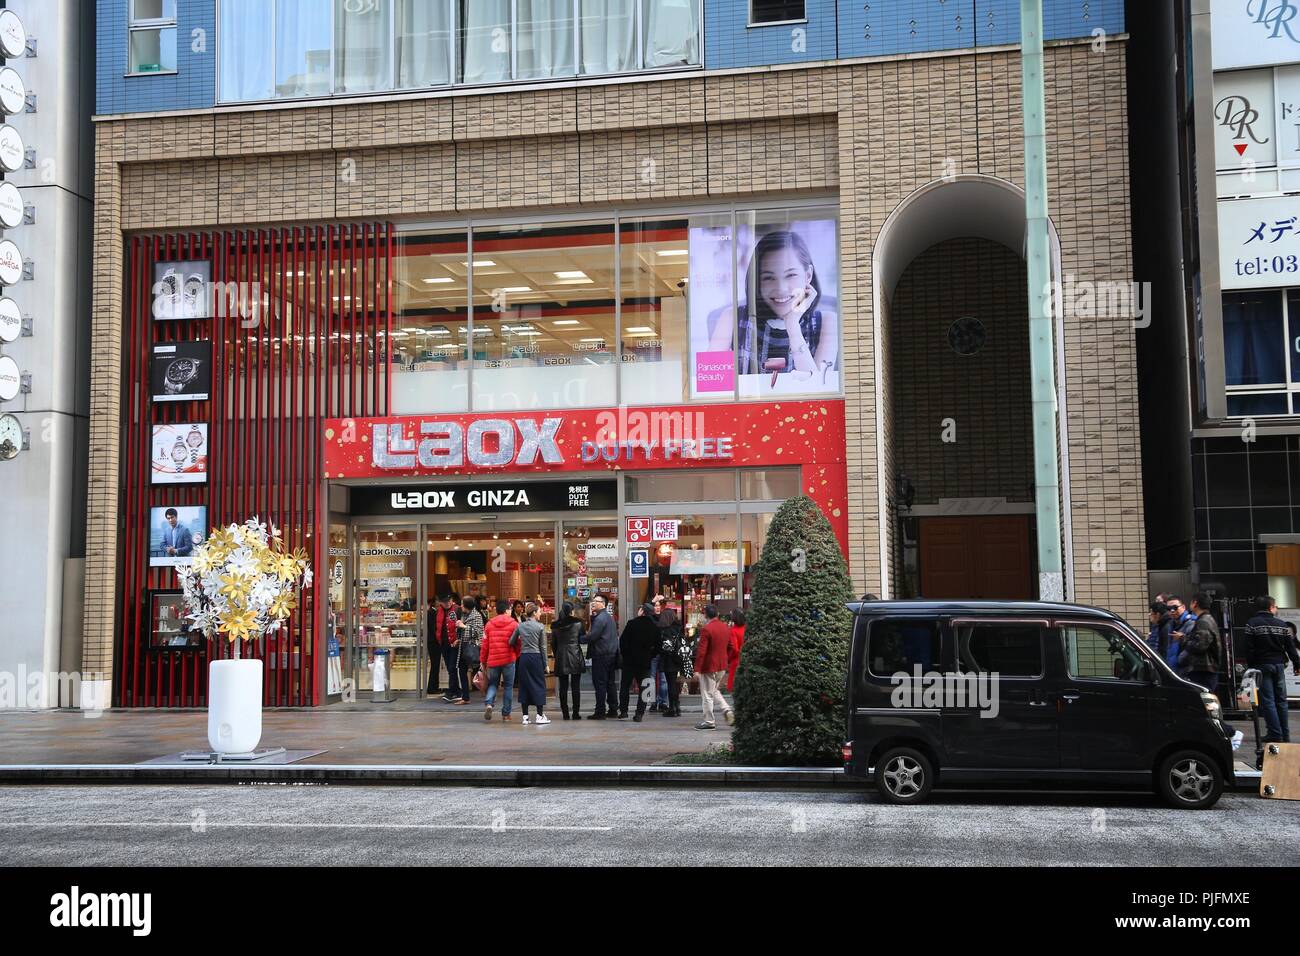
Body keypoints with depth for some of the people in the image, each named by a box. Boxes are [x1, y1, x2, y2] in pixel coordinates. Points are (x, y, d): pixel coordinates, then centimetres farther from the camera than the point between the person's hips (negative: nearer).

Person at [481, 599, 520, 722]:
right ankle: (506, 713, 10)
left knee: (492, 684, 15)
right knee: (508, 686, 9)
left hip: (492, 660, 2)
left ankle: (488, 704, -11)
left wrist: (483, 661, 13)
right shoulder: (514, 624, -3)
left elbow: (485, 645, 4)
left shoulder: (489, 624, 4)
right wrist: (517, 656, 14)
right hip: (508, 660, -2)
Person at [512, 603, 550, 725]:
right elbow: (543, 647, -2)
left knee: (524, 685, 8)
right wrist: (545, 664, 3)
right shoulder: (540, 627, -5)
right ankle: (540, 715, 1)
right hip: (536, 657, -3)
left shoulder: (519, 626, 4)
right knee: (539, 684, 4)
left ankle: (525, 716, 7)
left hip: (523, 658, 3)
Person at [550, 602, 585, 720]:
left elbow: (553, 643, 6)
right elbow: (582, 639, 2)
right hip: (575, 658, -2)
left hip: (561, 658, 2)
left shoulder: (555, 626, 2)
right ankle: (576, 713, 2)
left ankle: (565, 713, 5)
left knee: (563, 687, 6)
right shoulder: (577, 623, -5)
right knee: (576, 686, 3)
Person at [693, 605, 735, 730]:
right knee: (715, 690, 23)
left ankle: (709, 721, 8)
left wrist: (697, 669, -16)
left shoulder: (706, 629, -18)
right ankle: (727, 710, 6)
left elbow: (701, 651, -20)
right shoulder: (726, 628, 6)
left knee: (707, 694, 3)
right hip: (722, 666, 8)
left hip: (709, 667, -7)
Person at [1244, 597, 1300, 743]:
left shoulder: (1252, 624, -5)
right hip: (1279, 665, 3)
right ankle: (1285, 735, 14)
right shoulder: (1282, 624, 5)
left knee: (1267, 701, -3)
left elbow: (1249, 648, -7)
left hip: (1262, 665, -3)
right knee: (1281, 700, 11)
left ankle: (1276, 735, -7)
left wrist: (1250, 666, -1)